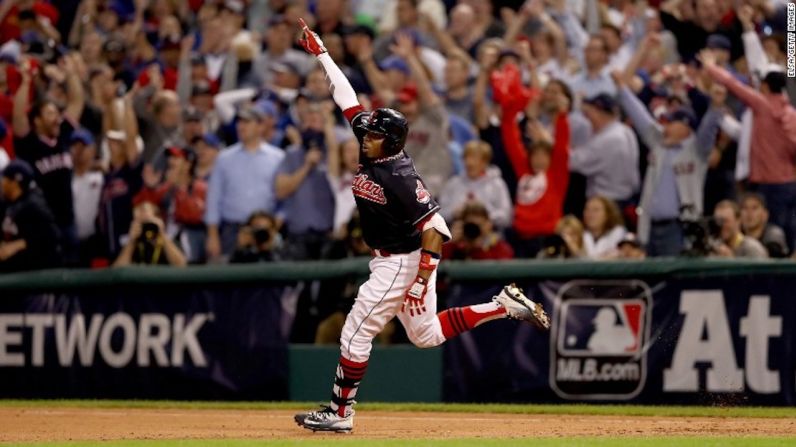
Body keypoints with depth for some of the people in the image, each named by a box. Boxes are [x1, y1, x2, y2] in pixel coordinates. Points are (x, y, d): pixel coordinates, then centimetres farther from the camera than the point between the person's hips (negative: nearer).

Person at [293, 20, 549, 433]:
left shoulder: (400, 177, -24)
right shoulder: (371, 155, -1)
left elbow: (434, 225, -25)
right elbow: (347, 98, 5)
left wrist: (423, 276, -28)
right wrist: (320, 54, 5)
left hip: (404, 262, -10)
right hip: (389, 261, 10)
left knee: (356, 332, -6)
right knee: (426, 335, 18)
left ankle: (340, 412, 2)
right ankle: (506, 306, 19)